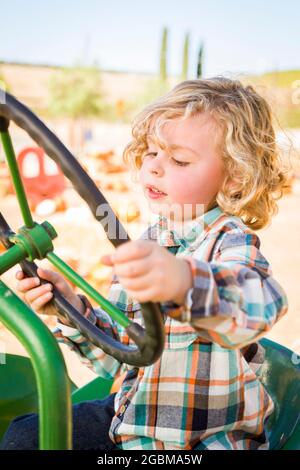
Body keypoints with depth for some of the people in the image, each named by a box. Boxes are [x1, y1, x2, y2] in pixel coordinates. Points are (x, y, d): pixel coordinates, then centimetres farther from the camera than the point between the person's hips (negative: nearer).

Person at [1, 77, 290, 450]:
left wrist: (183, 282, -61)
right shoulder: (142, 244, 2)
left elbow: (261, 305, -42)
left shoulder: (231, 242, -17)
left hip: (208, 437, -5)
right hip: (128, 418, 6)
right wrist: (74, 310, -12)